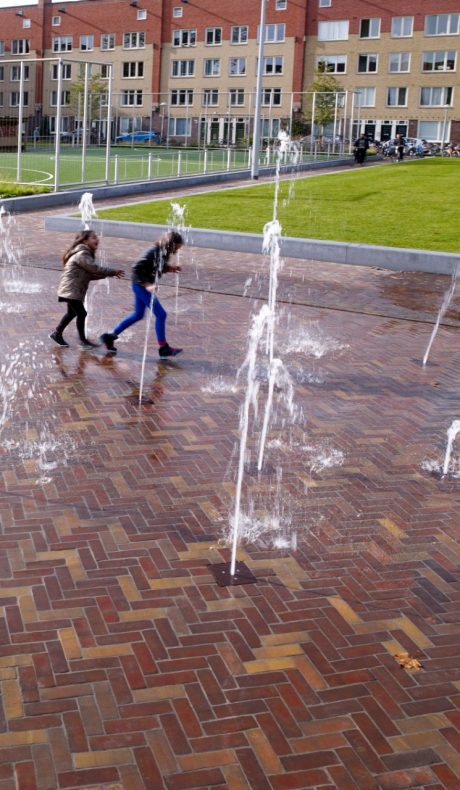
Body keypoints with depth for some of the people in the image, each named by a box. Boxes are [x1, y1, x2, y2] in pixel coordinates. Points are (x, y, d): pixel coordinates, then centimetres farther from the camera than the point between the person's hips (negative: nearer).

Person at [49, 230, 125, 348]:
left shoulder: (86, 254, 13)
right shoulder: (81, 254, -19)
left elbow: (90, 274, 7)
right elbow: (95, 268, -25)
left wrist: (109, 274, -4)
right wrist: (113, 272, -18)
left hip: (72, 290, 10)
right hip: (71, 290, -10)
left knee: (72, 313, 20)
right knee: (81, 313, -6)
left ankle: (57, 333, 33)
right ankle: (83, 340, 4)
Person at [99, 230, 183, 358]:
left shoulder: (161, 252, 2)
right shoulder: (154, 252, -24)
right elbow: (137, 268, -27)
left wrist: (170, 268, 1)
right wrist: (147, 284, -30)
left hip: (142, 285, 10)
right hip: (141, 285, -10)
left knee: (138, 315, 21)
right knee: (161, 314, -7)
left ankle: (109, 336, 29)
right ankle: (163, 348, 3)